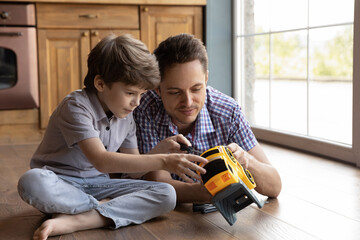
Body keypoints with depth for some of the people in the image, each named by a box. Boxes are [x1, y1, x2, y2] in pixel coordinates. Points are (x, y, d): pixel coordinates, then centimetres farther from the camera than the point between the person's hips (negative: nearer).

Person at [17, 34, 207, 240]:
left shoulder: (126, 117, 6)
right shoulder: (76, 107, -18)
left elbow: (133, 168, 8)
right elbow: (101, 161, -30)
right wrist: (163, 162, -32)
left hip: (97, 185, 6)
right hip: (62, 184, -6)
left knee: (166, 195, -18)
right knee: (33, 182, -41)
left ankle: (73, 221, -28)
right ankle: (105, 208, -19)